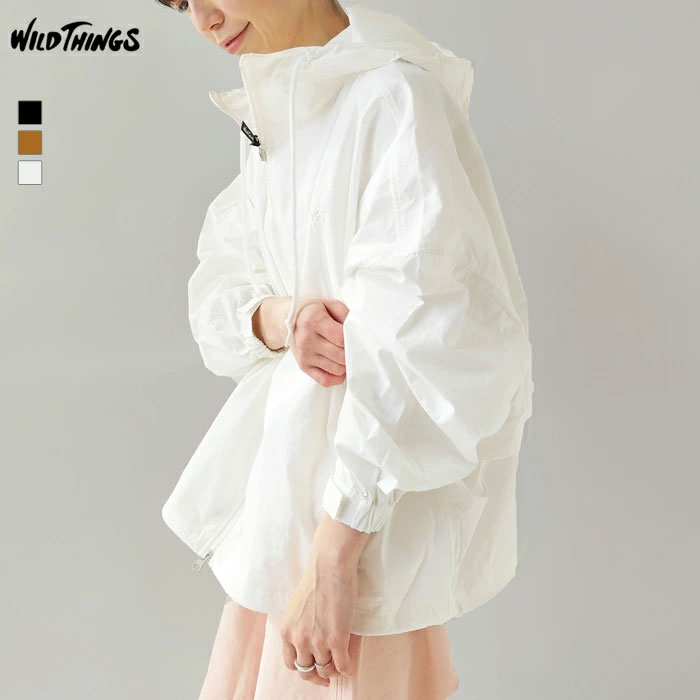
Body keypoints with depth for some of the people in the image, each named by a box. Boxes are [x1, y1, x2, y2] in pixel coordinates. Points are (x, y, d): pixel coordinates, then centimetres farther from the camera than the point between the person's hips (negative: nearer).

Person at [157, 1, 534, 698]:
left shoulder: (397, 96, -17)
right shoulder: (267, 111, 9)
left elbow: (425, 334, -23)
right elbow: (218, 286, 12)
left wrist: (333, 553, -24)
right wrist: (274, 317, -13)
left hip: (376, 492, -7)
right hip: (289, 461, 7)